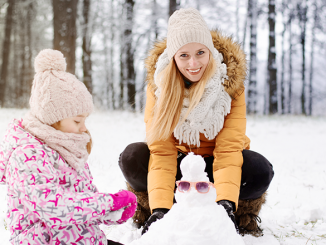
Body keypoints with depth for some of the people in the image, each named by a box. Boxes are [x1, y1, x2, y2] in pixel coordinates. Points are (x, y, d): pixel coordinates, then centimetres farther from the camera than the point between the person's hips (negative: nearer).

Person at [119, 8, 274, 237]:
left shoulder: (230, 82, -20)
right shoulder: (159, 83, -18)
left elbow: (229, 148, -28)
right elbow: (161, 151, -25)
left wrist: (226, 203, -44)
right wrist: (160, 207, -40)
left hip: (215, 163, 0)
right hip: (177, 162, 1)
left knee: (260, 170, -32)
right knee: (132, 157, -28)